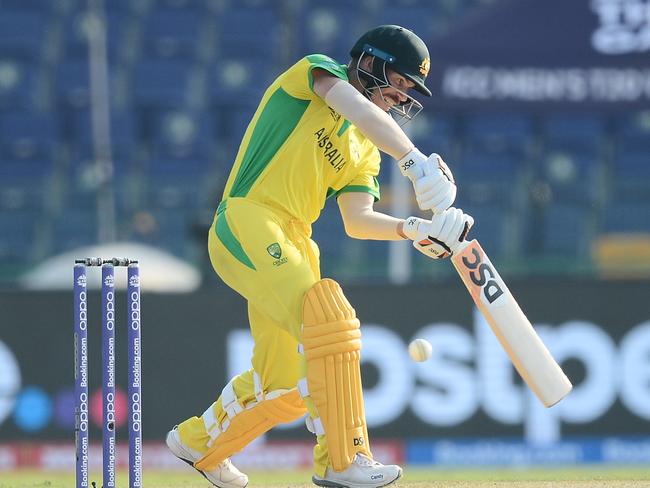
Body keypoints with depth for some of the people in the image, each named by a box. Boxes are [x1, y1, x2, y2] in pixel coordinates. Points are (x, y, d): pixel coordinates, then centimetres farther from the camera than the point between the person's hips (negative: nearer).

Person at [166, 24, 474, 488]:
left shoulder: (364, 151, 20)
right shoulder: (318, 71, 0)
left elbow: (357, 220, 8)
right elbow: (360, 112, -20)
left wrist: (413, 229, -10)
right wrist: (415, 161, -32)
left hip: (292, 243, 9)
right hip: (246, 223, -9)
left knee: (284, 387, 11)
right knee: (328, 316, -27)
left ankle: (198, 440, 36)